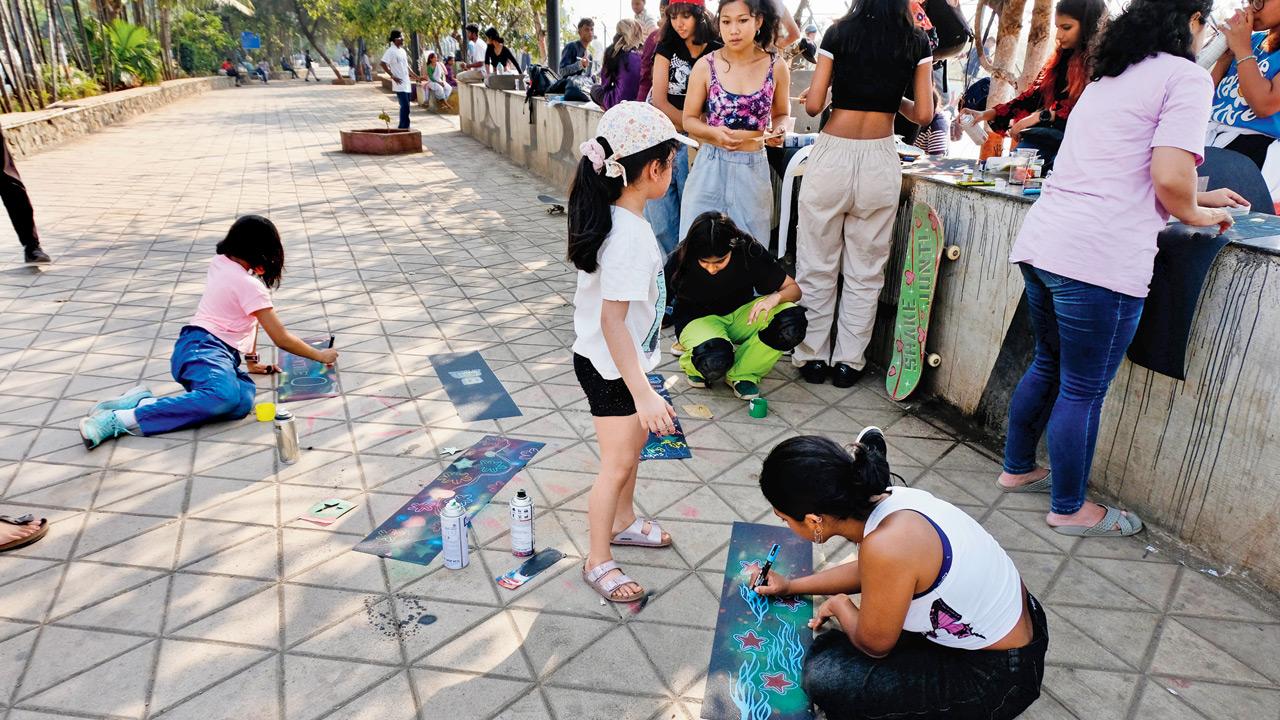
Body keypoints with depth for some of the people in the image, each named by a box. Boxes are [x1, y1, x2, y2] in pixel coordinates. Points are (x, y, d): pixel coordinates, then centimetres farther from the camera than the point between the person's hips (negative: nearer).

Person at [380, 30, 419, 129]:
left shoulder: (402, 51, 17)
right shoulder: (391, 51, -8)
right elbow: (383, 64, -15)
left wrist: (416, 76, 22)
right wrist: (393, 76, -16)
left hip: (407, 83, 8)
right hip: (400, 84, -8)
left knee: (406, 106, 8)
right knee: (405, 106, -13)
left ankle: (403, 127, 14)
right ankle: (403, 127, -8)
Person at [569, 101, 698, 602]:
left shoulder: (612, 217, 0)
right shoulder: (629, 236, -30)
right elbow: (612, 321, -31)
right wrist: (644, 393, -30)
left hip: (620, 358, 10)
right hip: (611, 367, -10)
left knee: (636, 438, 25)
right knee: (618, 463, 4)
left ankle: (623, 522, 46)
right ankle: (598, 561, 23)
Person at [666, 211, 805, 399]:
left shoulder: (750, 252, -20)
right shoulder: (681, 260, -24)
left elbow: (794, 288, -13)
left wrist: (775, 297, -35)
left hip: (740, 315, 3)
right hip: (697, 320, -3)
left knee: (791, 322, -27)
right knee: (714, 360, -38)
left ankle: (740, 373, -8)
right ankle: (695, 365, 2)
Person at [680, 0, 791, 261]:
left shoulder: (776, 66, 0)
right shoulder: (705, 66, -3)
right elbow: (689, 120, 4)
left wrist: (778, 131, -8)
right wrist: (714, 132, -15)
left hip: (754, 169, 1)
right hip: (711, 167, -1)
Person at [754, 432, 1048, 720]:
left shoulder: (886, 546, -35)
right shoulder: (887, 499, -10)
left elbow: (874, 644, -16)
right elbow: (870, 572, 13)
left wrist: (839, 605, 4)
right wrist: (791, 585, 19)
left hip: (998, 678, -8)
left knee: (823, 675, -13)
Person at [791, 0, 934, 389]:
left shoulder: (839, 33, 1)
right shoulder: (917, 41, 5)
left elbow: (813, 104, -3)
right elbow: (923, 114, 2)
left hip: (832, 156, -1)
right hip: (880, 160, 1)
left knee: (817, 266, 8)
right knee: (865, 272, 10)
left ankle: (813, 356, 16)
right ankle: (848, 361, 17)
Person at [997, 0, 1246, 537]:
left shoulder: (1108, 79, 24)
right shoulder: (1186, 77, -2)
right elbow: (1169, 178, -14)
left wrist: (1198, 197, 42)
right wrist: (1196, 214, 7)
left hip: (1039, 241, 8)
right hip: (1099, 257, -8)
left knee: (1048, 364, 23)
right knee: (1083, 390, 4)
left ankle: (1017, 470, 36)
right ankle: (1069, 510, 19)